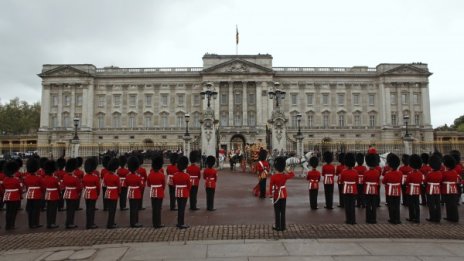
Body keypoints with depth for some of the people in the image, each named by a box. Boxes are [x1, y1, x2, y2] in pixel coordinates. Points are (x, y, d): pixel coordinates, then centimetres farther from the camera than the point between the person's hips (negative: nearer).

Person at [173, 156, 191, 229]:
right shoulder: (186, 176, -17)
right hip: (184, 194, -5)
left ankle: (179, 223, 25)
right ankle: (181, 224, 5)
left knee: (179, 208, 16)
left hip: (177, 194, 5)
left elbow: (174, 184, 8)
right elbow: (189, 185, -7)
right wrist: (188, 191, 12)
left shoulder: (175, 175, -3)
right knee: (182, 208, 1)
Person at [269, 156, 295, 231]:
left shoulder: (273, 177, -17)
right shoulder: (285, 176, -8)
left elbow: (271, 186, -9)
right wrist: (290, 171, 28)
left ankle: (278, 226, 11)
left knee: (277, 212, 6)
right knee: (283, 211, 11)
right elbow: (292, 174, 11)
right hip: (284, 195, 3)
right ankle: (283, 226, 16)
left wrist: (271, 193, 4)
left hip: (276, 195, -3)